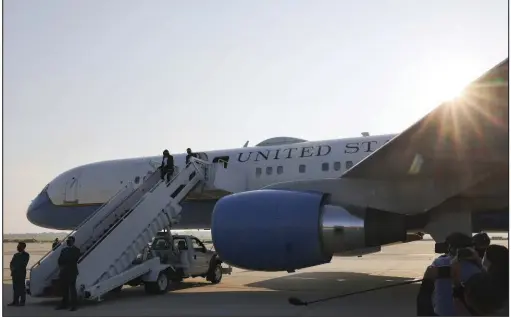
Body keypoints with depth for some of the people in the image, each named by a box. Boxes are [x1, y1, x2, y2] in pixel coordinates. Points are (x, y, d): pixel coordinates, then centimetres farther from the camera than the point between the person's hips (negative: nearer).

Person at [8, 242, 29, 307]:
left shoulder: (26, 255, 1)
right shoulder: (16, 255, 21)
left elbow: (23, 264, -10)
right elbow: (12, 263, 12)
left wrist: (15, 269, -10)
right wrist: (12, 269, -6)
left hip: (21, 273, -6)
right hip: (15, 273, 6)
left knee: (21, 287, -6)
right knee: (15, 287, 5)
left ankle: (22, 302, -5)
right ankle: (15, 301, 8)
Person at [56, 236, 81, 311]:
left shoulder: (76, 250, 1)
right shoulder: (64, 250, 18)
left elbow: (74, 260, -11)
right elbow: (60, 260, 11)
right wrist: (61, 266, -7)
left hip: (72, 272, -5)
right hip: (64, 272, 5)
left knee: (72, 288, -5)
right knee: (64, 289, 8)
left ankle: (73, 305, -4)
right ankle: (64, 304, 15)